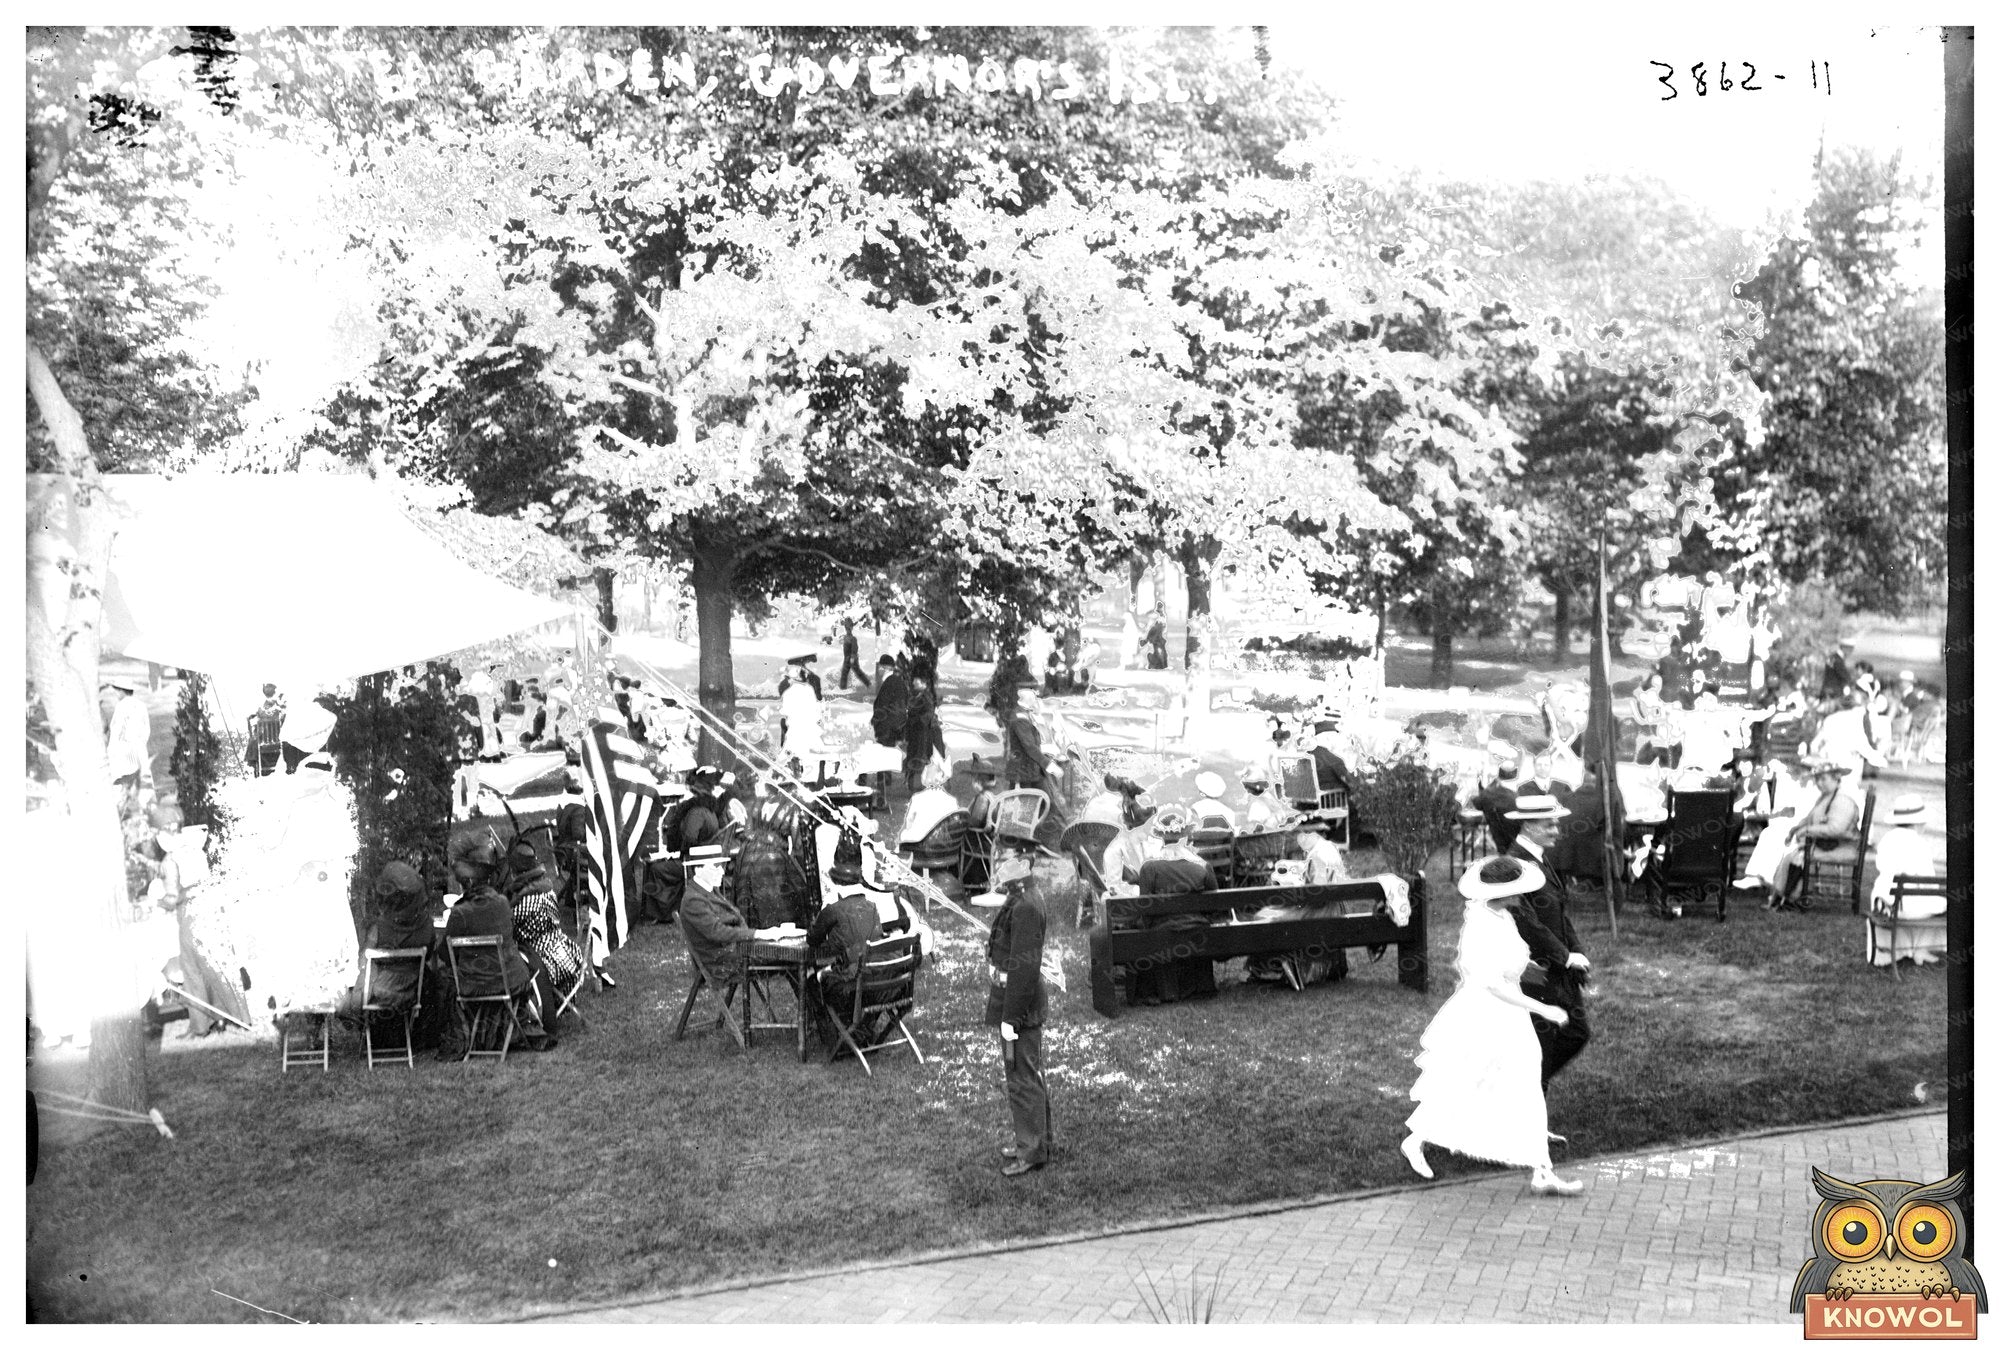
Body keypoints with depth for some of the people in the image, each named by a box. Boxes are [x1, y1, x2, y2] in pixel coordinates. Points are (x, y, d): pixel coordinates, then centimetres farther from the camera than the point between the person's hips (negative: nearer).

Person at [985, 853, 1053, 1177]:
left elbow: (1023, 966, -25)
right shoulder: (1024, 899, 8)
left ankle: (1032, 1153, 9)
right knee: (1031, 1074, 20)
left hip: (1019, 1002, -10)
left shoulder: (1026, 907, -24)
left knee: (1021, 1077, 0)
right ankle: (1041, 1138, 33)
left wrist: (1009, 1018, -22)